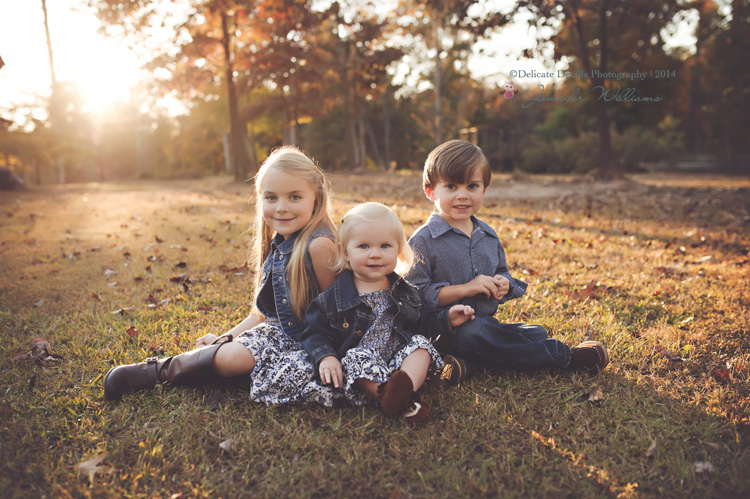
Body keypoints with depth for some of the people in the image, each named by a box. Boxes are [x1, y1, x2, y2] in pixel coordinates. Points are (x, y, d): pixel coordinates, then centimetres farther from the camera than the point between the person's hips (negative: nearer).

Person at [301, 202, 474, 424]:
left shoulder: (404, 293, 12)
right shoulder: (332, 298, 0)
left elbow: (420, 323, 24)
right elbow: (315, 333, 2)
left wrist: (446, 319, 11)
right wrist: (325, 357, -15)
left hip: (401, 360, 4)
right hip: (362, 365, -3)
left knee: (421, 344, -21)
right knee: (357, 357, -33)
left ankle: (404, 386, -45)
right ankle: (402, 403, -46)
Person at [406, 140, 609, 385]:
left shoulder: (488, 235, 11)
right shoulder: (423, 240, -11)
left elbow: (502, 272, 24)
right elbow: (414, 296, -17)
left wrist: (504, 285, -1)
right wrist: (464, 289, -22)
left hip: (486, 324, 7)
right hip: (445, 333, -7)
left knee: (537, 334, -9)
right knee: (474, 331, -35)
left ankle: (468, 362, -26)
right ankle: (565, 356, -18)